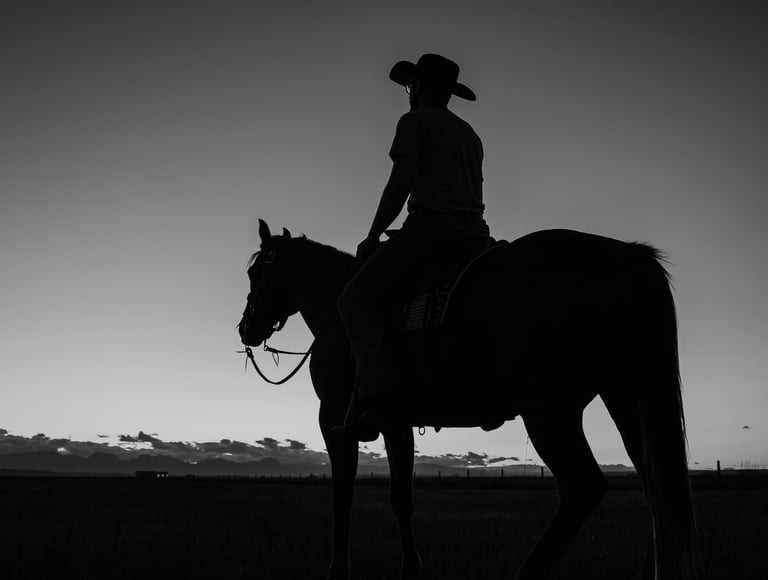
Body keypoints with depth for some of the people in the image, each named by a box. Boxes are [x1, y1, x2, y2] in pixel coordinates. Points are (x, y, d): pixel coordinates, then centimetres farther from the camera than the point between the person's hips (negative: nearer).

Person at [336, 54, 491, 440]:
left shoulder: (415, 121, 3)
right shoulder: (470, 134, 27)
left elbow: (401, 183, -7)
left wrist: (372, 238, -2)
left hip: (430, 224, -8)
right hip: (473, 232, 8)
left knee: (356, 298, -10)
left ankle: (375, 389, -28)